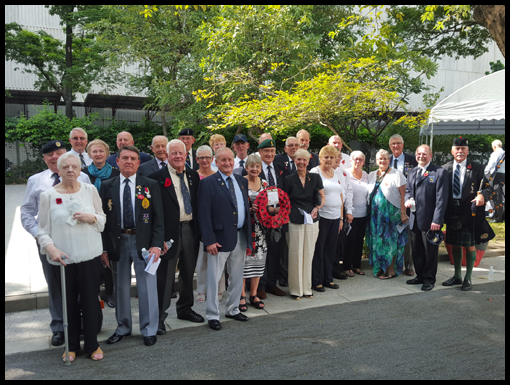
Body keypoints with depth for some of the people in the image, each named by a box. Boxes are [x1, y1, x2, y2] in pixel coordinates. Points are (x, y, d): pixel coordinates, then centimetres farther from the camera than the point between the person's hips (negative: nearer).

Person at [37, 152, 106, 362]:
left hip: (89, 256, 1)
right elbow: (43, 230, 3)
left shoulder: (90, 190, 5)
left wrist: (91, 217, -10)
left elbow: (103, 220, 11)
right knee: (68, 303, 7)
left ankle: (92, 344, 22)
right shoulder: (48, 195, 1)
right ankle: (72, 346, 25)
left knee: (90, 301, 5)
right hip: (62, 258, -1)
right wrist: (50, 247, -14)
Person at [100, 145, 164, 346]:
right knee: (120, 287, 13)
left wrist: (157, 245, -11)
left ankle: (149, 330, 20)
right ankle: (123, 327, 31)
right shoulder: (107, 186, 5)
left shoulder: (150, 185, 1)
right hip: (117, 242, 2)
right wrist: (104, 248, -1)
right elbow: (103, 218, 5)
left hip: (143, 241, -2)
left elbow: (158, 218, -1)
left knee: (147, 287, 4)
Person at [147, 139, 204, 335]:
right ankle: (159, 316, 10)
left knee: (188, 273, 17)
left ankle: (185, 309, 34)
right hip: (169, 231, -5)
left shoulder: (193, 175, 10)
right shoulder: (157, 177, -7)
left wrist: (199, 228, 8)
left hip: (190, 229, 6)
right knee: (165, 276, -1)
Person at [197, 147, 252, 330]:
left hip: (240, 236, 6)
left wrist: (248, 235, 8)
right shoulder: (207, 183, -7)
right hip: (220, 238, -6)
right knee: (214, 278, 3)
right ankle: (212, 315, 16)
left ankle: (232, 309, 33)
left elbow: (246, 207, 14)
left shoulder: (242, 181, 11)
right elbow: (204, 214, -12)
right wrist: (209, 240, -17)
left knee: (237, 277, 16)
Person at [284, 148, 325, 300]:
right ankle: (295, 289, 12)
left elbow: (323, 198, 10)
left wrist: (317, 208, -8)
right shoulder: (289, 179, 1)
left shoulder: (315, 178, 6)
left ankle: (307, 288, 20)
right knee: (295, 254, 0)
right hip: (295, 221, -2)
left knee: (309, 254, 8)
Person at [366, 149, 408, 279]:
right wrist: (370, 212, 6)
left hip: (391, 213, -5)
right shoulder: (371, 175, 12)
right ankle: (381, 267, 20)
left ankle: (391, 270, 9)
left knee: (390, 240, -1)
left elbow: (403, 195, -9)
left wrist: (403, 213, -15)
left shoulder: (396, 174, -4)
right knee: (377, 240, 8)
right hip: (375, 214, 5)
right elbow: (368, 194, 15)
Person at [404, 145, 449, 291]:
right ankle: (420, 276, 28)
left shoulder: (439, 172, -7)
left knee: (430, 251, 5)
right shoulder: (412, 172, 14)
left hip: (430, 220, -6)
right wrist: (407, 199, 1)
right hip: (414, 219, 6)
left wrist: (437, 220, -17)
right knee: (416, 250, 14)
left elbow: (441, 198, -11)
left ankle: (429, 279, 18)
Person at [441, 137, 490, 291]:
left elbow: (488, 186, -2)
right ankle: (457, 276, 31)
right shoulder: (445, 168, 5)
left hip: (470, 213, -3)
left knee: (470, 245, 5)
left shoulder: (477, 168, -2)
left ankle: (468, 278, 20)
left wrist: (483, 195, -23)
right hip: (452, 213, 3)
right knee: (455, 244, 14)